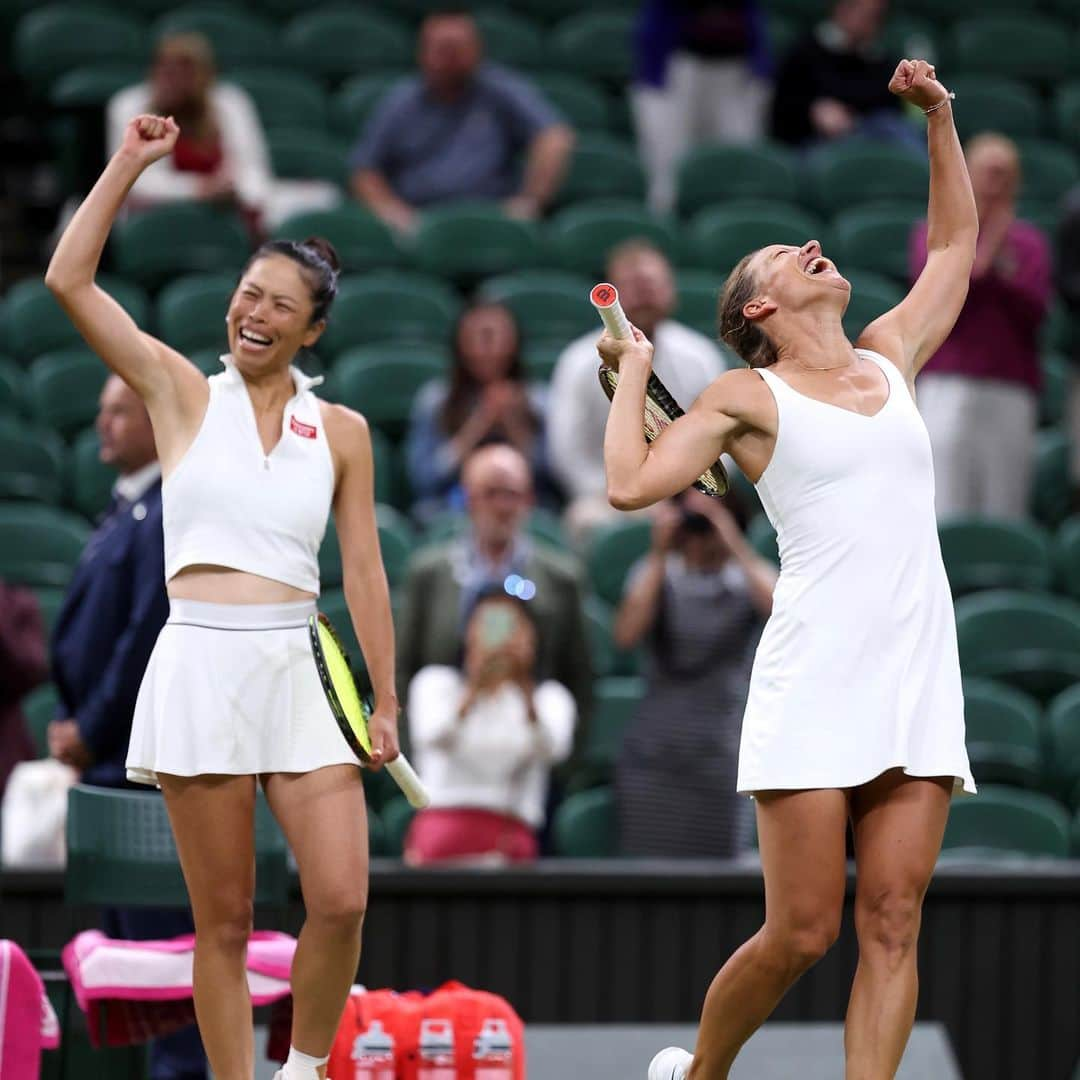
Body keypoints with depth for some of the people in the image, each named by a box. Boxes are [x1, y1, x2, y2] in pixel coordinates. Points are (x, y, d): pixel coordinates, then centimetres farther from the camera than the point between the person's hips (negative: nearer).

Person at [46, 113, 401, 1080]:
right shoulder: (182, 393, 8)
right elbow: (69, 280, 1)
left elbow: (363, 571, 11)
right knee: (224, 922, 0)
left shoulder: (340, 431, 11)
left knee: (342, 900, -9)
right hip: (199, 666, -1)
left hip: (299, 670, 1)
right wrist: (130, 164, 1)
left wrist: (386, 700, 6)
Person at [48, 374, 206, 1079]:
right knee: (124, 930, 13)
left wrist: (91, 731, -14)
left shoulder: (173, 516, -14)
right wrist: (72, 723, 12)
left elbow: (151, 638, -20)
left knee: (163, 933, -8)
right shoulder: (125, 510, 17)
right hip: (113, 760, 10)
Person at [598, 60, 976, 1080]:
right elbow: (630, 483, -4)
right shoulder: (748, 397, 5)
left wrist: (939, 118, 28)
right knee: (801, 933, -5)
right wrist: (632, 370, 6)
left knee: (892, 926, -4)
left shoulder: (889, 358, 19)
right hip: (813, 683, -5)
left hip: (920, 684, 5)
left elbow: (954, 247, 32)